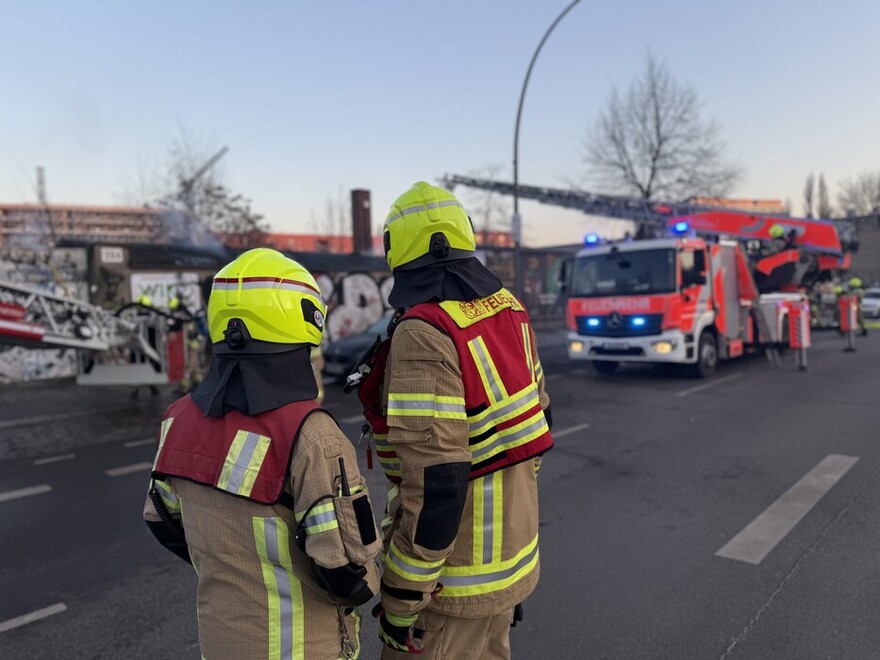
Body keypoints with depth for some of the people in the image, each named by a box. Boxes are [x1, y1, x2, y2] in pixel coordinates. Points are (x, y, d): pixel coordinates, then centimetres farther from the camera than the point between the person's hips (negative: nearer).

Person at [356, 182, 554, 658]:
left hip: (455, 570, -8)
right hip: (512, 548, 8)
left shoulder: (424, 336, -26)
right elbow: (536, 417, 11)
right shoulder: (506, 309, 0)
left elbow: (435, 485, -28)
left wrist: (401, 598, -17)